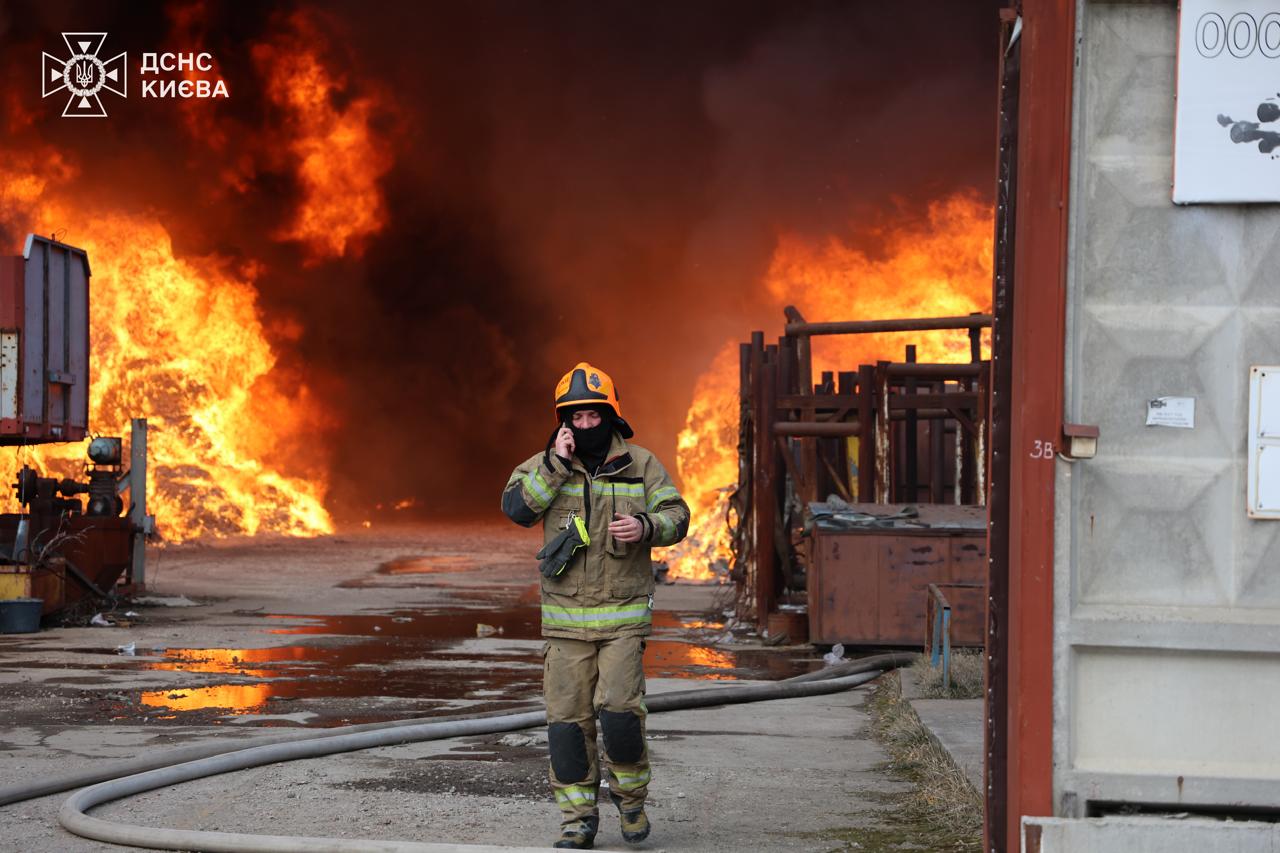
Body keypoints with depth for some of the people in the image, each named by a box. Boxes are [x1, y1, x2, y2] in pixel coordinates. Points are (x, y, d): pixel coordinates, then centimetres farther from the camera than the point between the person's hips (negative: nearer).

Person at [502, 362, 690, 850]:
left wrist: (646, 526, -19)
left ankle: (630, 795, 12)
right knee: (567, 719, 1)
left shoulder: (640, 465, 4)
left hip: (623, 613, -1)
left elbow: (676, 516, 2)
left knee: (619, 709, -13)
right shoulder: (544, 465, 5)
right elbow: (516, 508, -10)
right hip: (564, 617, 2)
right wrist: (556, 463, -16)